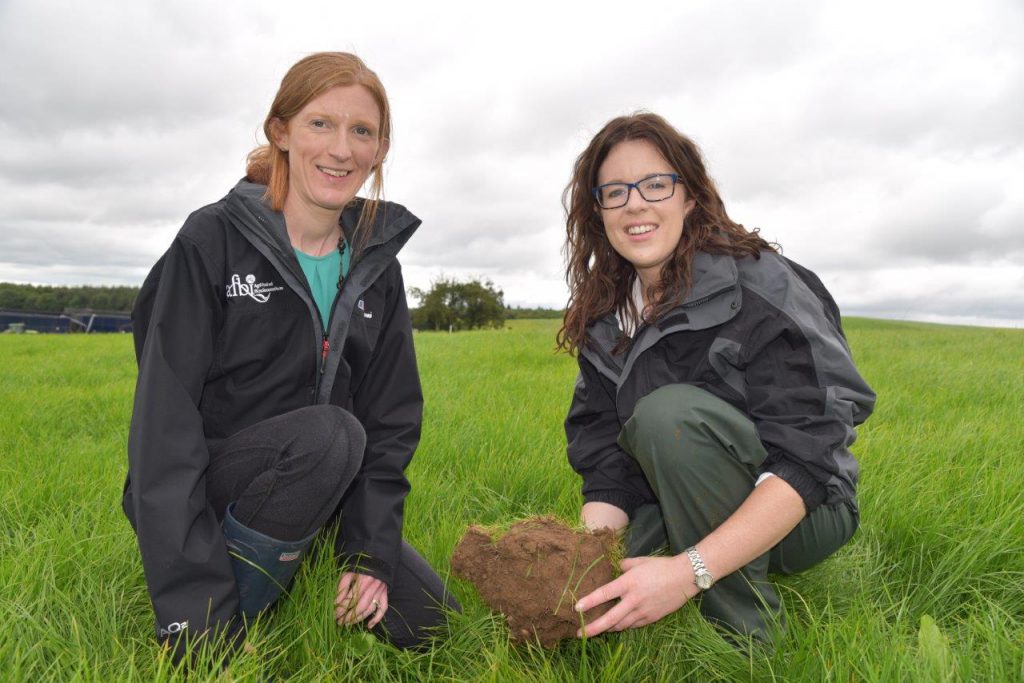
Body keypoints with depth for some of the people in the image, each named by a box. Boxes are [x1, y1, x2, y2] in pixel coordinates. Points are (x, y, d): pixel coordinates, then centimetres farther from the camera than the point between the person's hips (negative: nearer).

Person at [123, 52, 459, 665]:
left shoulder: (376, 265, 0)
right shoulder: (213, 240, -14)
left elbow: (392, 418, 1)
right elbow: (166, 420, -19)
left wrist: (371, 551, -8)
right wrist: (198, 613, -24)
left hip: (316, 497, 5)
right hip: (197, 501, -4)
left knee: (430, 621, -6)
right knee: (330, 433, -33)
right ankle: (230, 614, -12)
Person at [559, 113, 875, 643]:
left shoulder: (759, 287, -19)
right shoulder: (605, 321, -2)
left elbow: (807, 459, -26)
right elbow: (606, 465, -6)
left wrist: (691, 570, -37)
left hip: (799, 513, -5)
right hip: (680, 513, 5)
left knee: (668, 412, -32)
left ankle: (742, 636, -16)